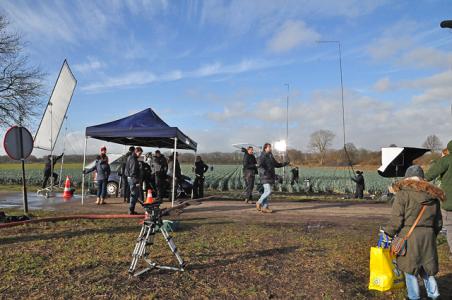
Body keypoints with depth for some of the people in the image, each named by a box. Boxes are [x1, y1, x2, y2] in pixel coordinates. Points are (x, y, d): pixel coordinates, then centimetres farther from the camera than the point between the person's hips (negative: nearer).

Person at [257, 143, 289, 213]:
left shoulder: (270, 156, 16)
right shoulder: (262, 156, -10)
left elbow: (277, 164, 24)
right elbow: (259, 166, -22)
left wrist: (284, 164, 11)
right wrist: (264, 172, -38)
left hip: (270, 177, 8)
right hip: (265, 177, -8)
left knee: (267, 192, 7)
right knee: (268, 191, -13)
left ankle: (264, 207, 11)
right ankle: (259, 203, 3)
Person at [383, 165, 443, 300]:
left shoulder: (403, 193, -10)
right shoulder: (433, 196, 8)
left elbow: (396, 219, -12)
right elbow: (438, 222, 14)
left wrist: (387, 232, 1)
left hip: (409, 235, -5)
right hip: (428, 236, 5)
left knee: (410, 269, 8)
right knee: (427, 268, 20)